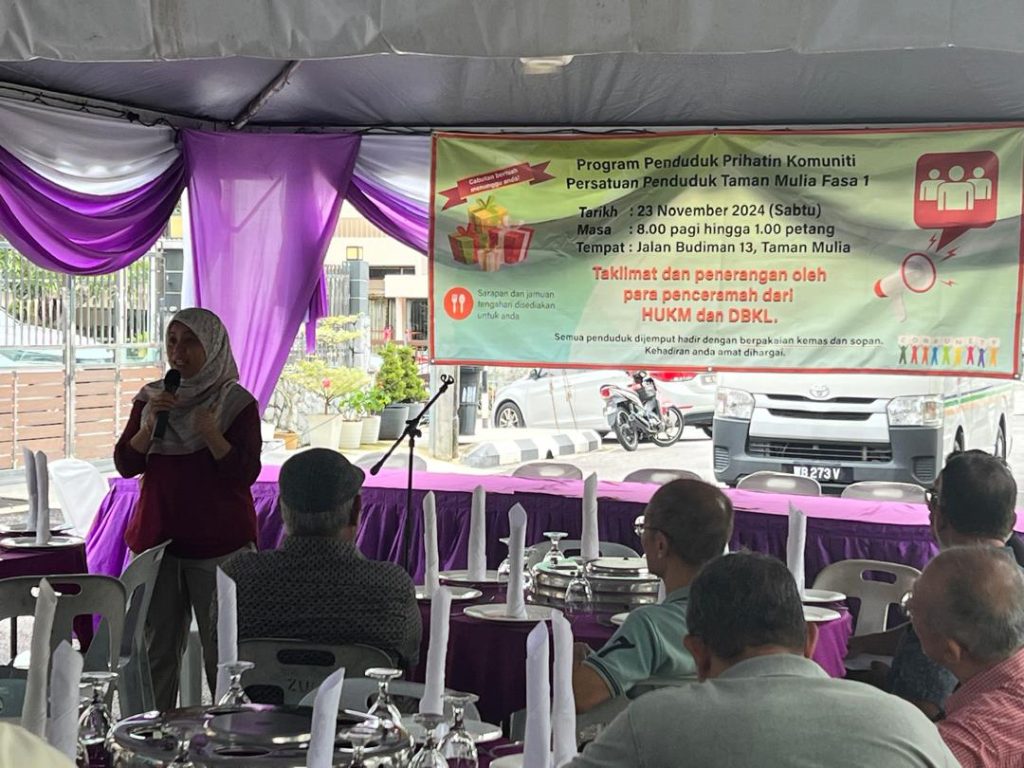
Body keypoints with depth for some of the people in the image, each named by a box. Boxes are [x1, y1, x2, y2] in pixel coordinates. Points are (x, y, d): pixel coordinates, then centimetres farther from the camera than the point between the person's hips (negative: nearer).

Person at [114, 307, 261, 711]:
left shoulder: (237, 403, -4)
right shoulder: (151, 398, 9)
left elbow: (246, 473, -10)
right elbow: (125, 464, 3)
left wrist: (211, 434, -24)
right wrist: (148, 424, -13)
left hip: (218, 542, -4)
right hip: (158, 538, 4)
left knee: (221, 647, -4)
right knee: (158, 645, 6)